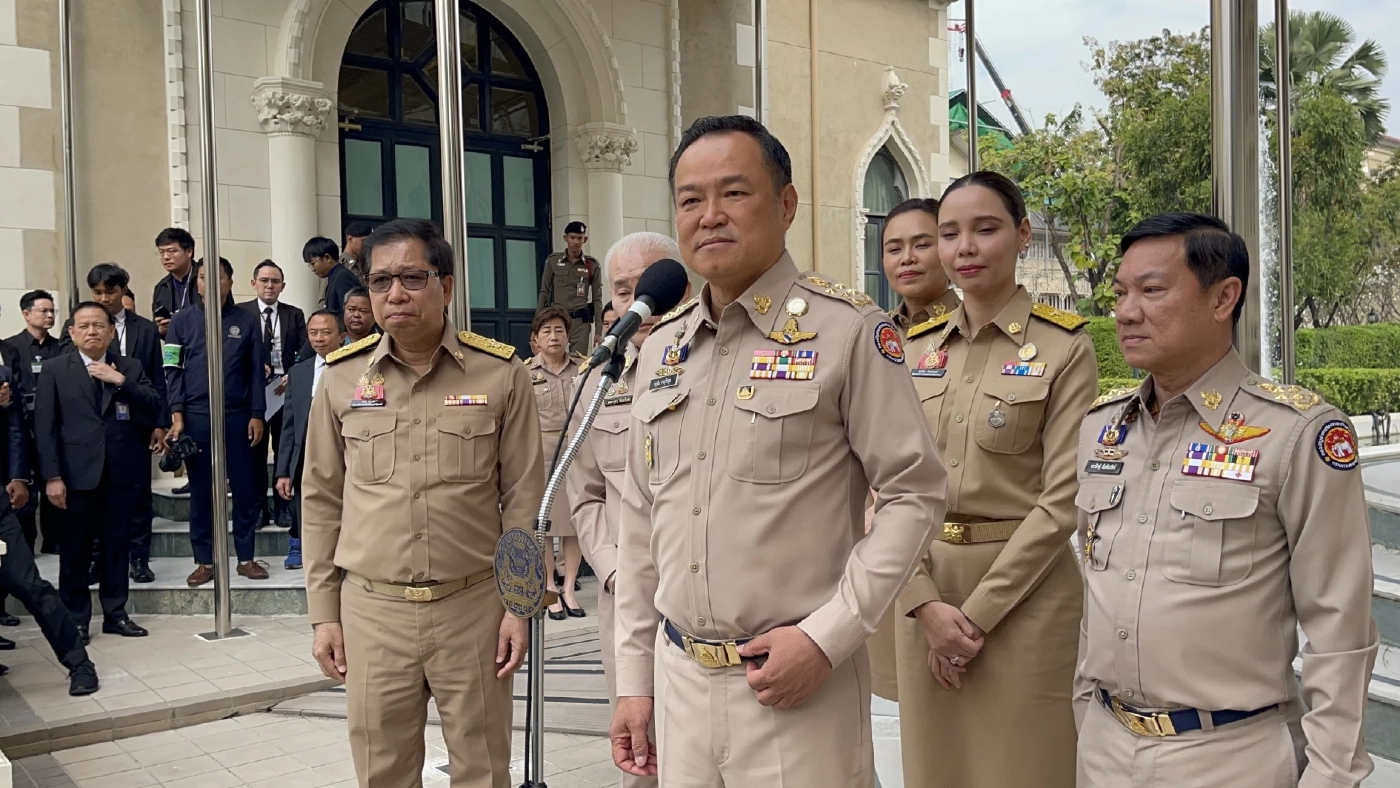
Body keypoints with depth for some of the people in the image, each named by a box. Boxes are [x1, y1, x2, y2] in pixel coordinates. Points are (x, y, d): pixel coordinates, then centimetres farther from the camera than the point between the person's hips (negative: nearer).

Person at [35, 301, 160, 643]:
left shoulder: (130, 368, 9)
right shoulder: (56, 370, 4)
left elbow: (156, 410, -2)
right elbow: (45, 426, -2)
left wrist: (121, 381, -12)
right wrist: (52, 476, -10)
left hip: (121, 473, 2)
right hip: (77, 473, -2)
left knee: (117, 546, 9)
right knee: (76, 548, 4)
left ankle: (115, 613, 19)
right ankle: (75, 618, 15)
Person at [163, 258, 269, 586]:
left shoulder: (247, 321, 4)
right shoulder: (182, 322, 5)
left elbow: (256, 372, 4)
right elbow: (173, 371, 3)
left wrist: (257, 415, -1)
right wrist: (177, 416, -4)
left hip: (238, 417, 0)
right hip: (196, 417, 0)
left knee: (246, 489, 4)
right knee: (201, 492, 7)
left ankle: (245, 557, 16)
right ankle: (204, 561, 16)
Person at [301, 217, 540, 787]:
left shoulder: (500, 373, -3)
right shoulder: (341, 376, 2)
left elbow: (523, 499, 0)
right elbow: (322, 502, 8)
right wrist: (323, 613, 7)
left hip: (473, 605, -1)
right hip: (371, 610, 2)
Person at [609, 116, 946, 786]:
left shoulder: (847, 330, -8)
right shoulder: (660, 347, 8)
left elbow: (914, 495, -9)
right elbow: (640, 524, 12)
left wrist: (827, 637, -15)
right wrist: (633, 677, 11)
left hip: (799, 686, -5)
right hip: (678, 676, 5)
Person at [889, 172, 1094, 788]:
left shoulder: (1064, 347, -6)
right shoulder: (915, 348, 7)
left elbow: (1062, 497, -11)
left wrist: (977, 613, -14)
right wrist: (926, 603, -9)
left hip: (1022, 591, -4)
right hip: (923, 592, 4)